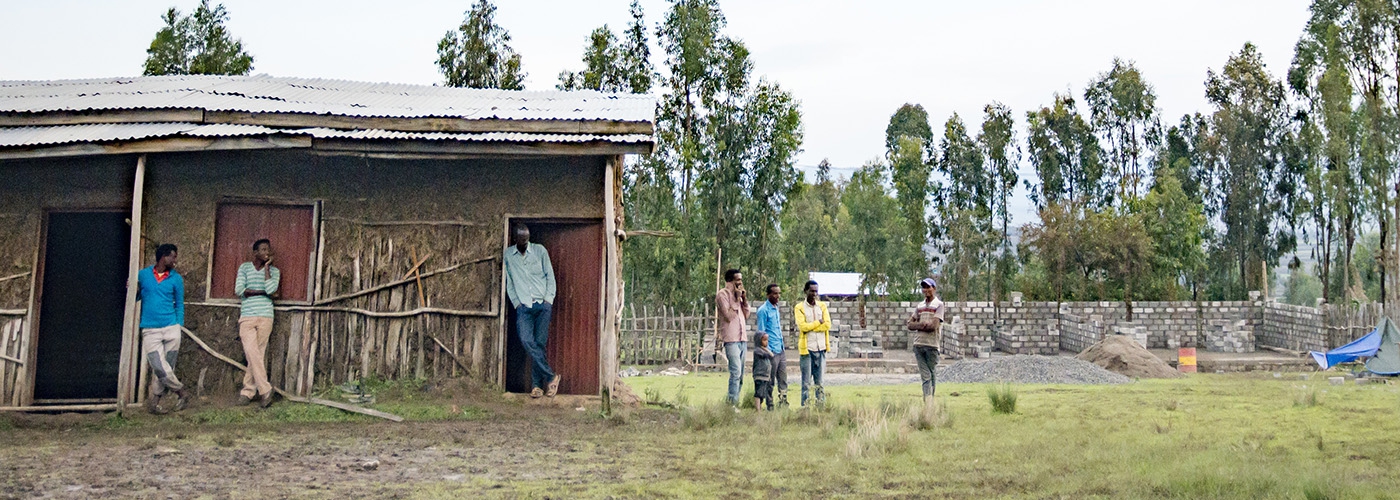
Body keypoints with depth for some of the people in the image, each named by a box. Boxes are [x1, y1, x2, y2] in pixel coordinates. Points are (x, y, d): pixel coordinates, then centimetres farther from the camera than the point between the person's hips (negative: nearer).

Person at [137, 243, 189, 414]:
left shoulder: (176, 278, 8)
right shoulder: (143, 275, 6)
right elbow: (135, 298, 15)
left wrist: (179, 327, 6)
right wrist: (135, 292, -7)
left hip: (171, 329, 1)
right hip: (150, 330, -1)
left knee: (166, 368, 0)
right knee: (160, 368, -10)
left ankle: (153, 402, 14)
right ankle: (181, 392, 10)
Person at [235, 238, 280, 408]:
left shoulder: (274, 271, 9)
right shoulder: (244, 268, 8)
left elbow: (271, 290, -10)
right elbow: (239, 290, -4)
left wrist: (266, 267, -3)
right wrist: (261, 292, -5)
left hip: (265, 317, 1)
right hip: (247, 317, -1)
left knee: (258, 354, 0)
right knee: (252, 353, -11)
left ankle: (248, 391, 6)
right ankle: (265, 389, -8)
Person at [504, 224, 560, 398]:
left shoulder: (540, 250, 5)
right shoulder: (508, 255, 7)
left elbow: (550, 275, 6)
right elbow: (509, 282, 11)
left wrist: (549, 299, -3)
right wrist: (516, 303, 1)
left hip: (543, 304, 0)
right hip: (523, 306, 0)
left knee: (539, 343, -6)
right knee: (526, 340, -20)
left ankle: (536, 385, 2)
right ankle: (551, 376, -13)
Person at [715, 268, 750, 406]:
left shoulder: (738, 294, 19)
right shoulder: (722, 294, -5)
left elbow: (746, 316, 17)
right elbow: (729, 316, -15)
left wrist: (744, 299, 5)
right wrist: (737, 299, -10)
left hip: (742, 339, 8)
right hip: (731, 339, -8)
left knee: (740, 375, 6)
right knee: (736, 372, -16)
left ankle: (735, 402, 9)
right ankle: (732, 404, -15)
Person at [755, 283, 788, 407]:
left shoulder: (776, 308, 15)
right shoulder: (764, 310, -10)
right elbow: (761, 333, -12)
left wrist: (782, 345, 17)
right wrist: (767, 351, -16)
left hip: (781, 350, 8)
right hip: (771, 351, -8)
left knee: (783, 381, 9)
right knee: (770, 382, -1)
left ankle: (783, 404, 14)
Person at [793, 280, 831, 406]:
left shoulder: (822, 306, 10)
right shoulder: (799, 308, -1)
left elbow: (828, 324, -3)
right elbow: (802, 326, -15)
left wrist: (810, 327, -9)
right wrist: (818, 322, -7)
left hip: (821, 348, 4)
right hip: (807, 348, -3)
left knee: (819, 380, 9)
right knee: (806, 381, -1)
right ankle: (805, 406, 2)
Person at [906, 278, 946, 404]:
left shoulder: (939, 305, 1)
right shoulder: (920, 306, 18)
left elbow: (933, 326, -11)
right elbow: (910, 324, 11)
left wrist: (918, 325, -1)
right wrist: (923, 325, -6)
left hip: (932, 344, -4)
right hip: (918, 344, 4)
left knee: (931, 374, 2)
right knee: (925, 376, -2)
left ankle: (930, 403, 7)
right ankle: (928, 403, -8)